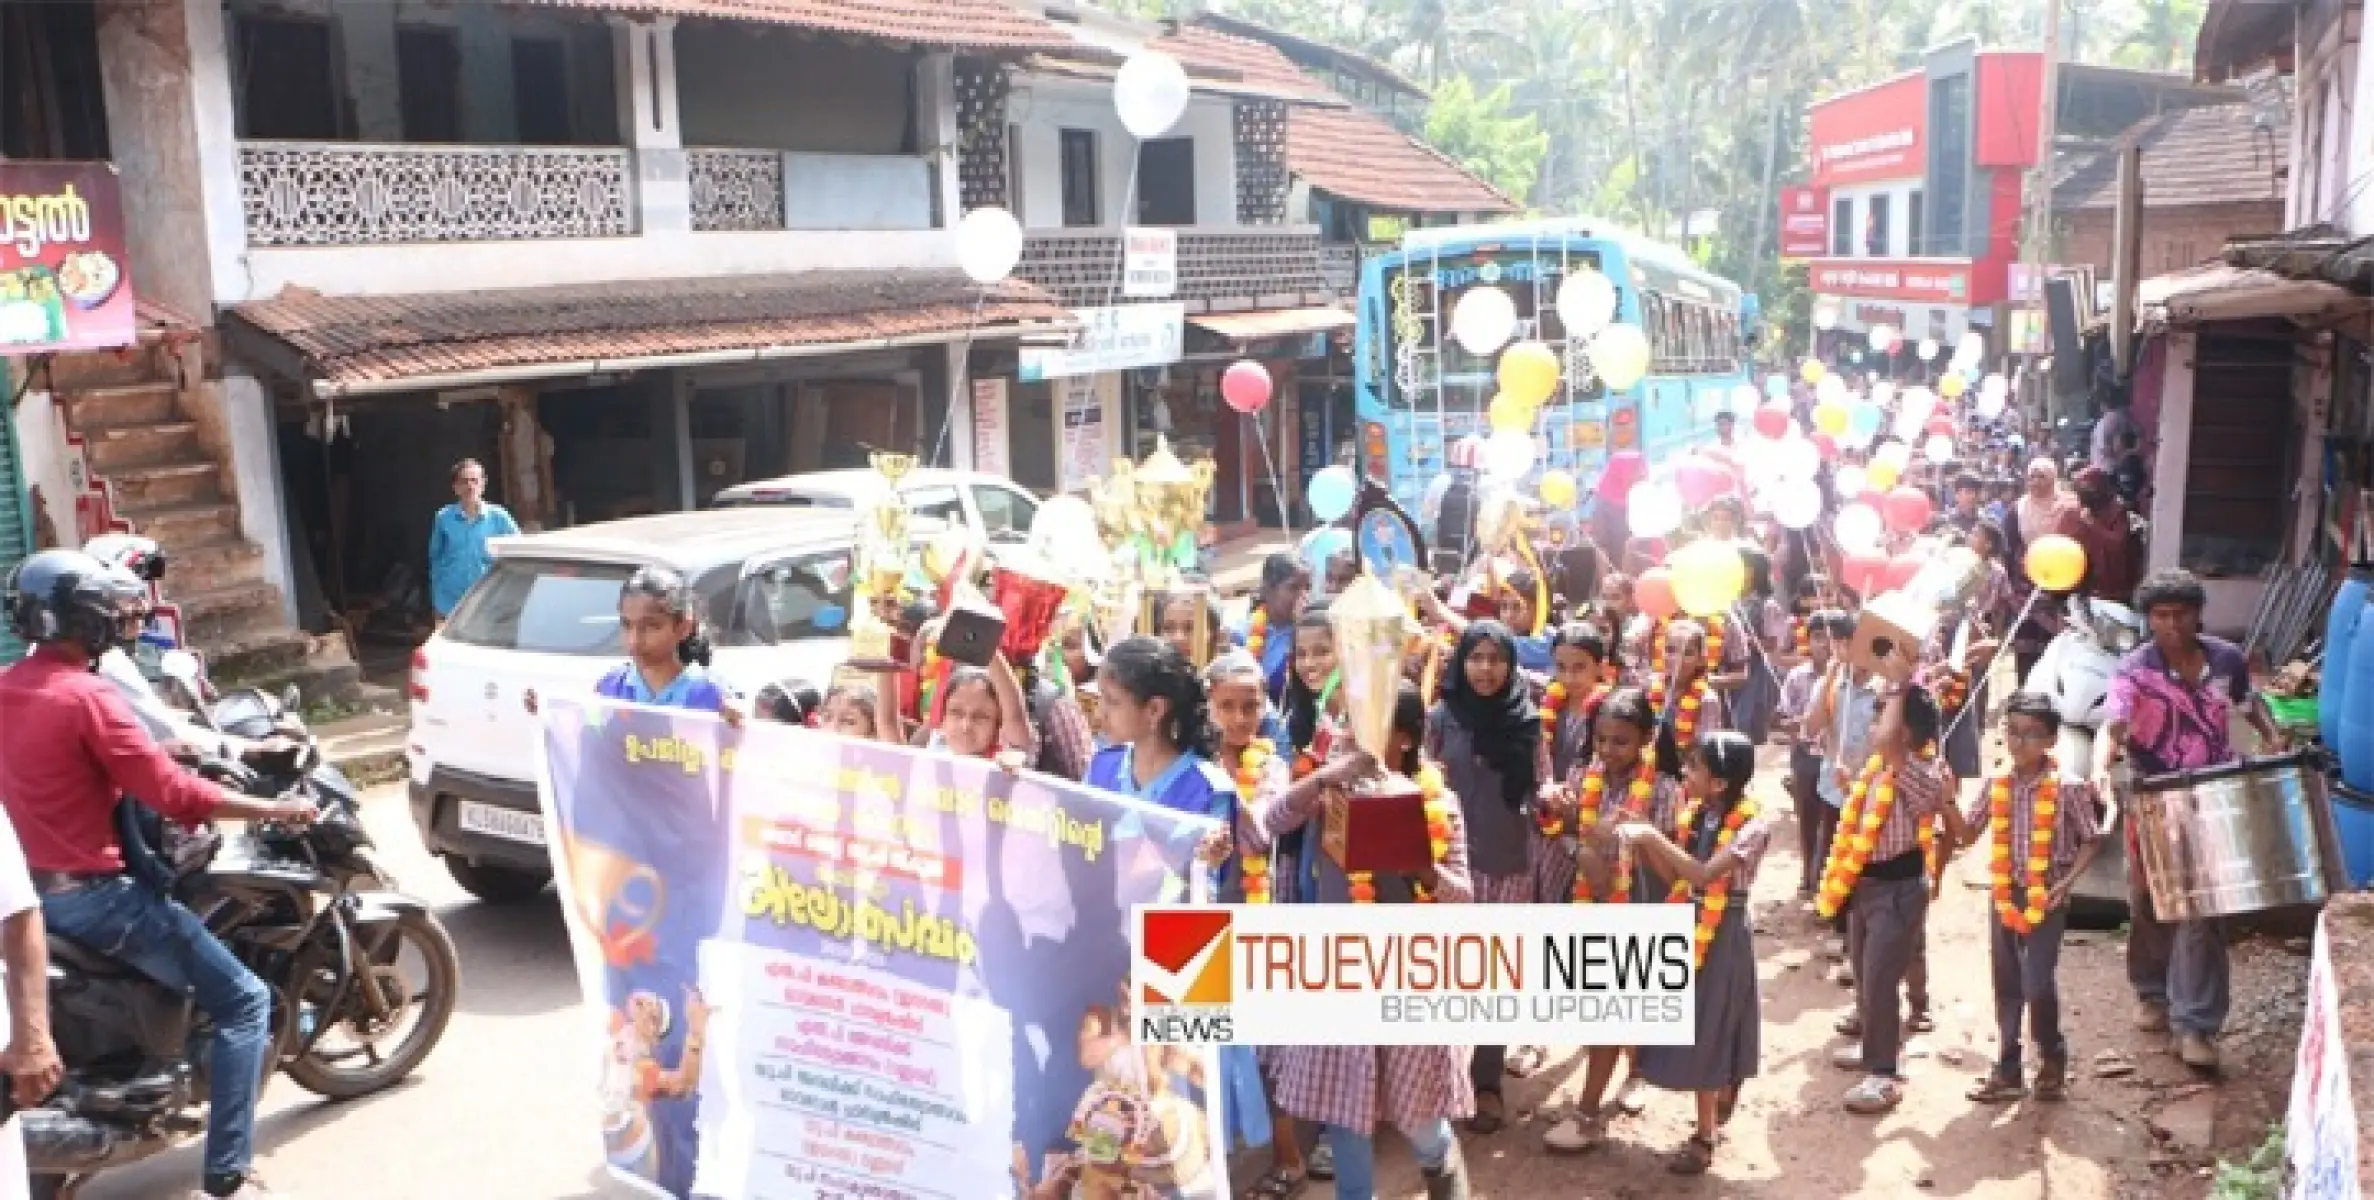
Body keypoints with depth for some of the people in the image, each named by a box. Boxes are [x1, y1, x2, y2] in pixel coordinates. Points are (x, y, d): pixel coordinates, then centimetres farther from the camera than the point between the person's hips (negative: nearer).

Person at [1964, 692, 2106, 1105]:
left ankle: (2053, 1060, 15)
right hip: (2005, 895, 5)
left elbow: (2091, 841, -3)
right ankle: (2008, 1069, 19)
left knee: (2037, 984, -10)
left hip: (2047, 897, -4)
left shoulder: (2066, 787, -10)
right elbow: (1965, 831, 6)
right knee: (2006, 985, 10)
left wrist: (2066, 882, -14)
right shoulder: (1996, 787, 1)